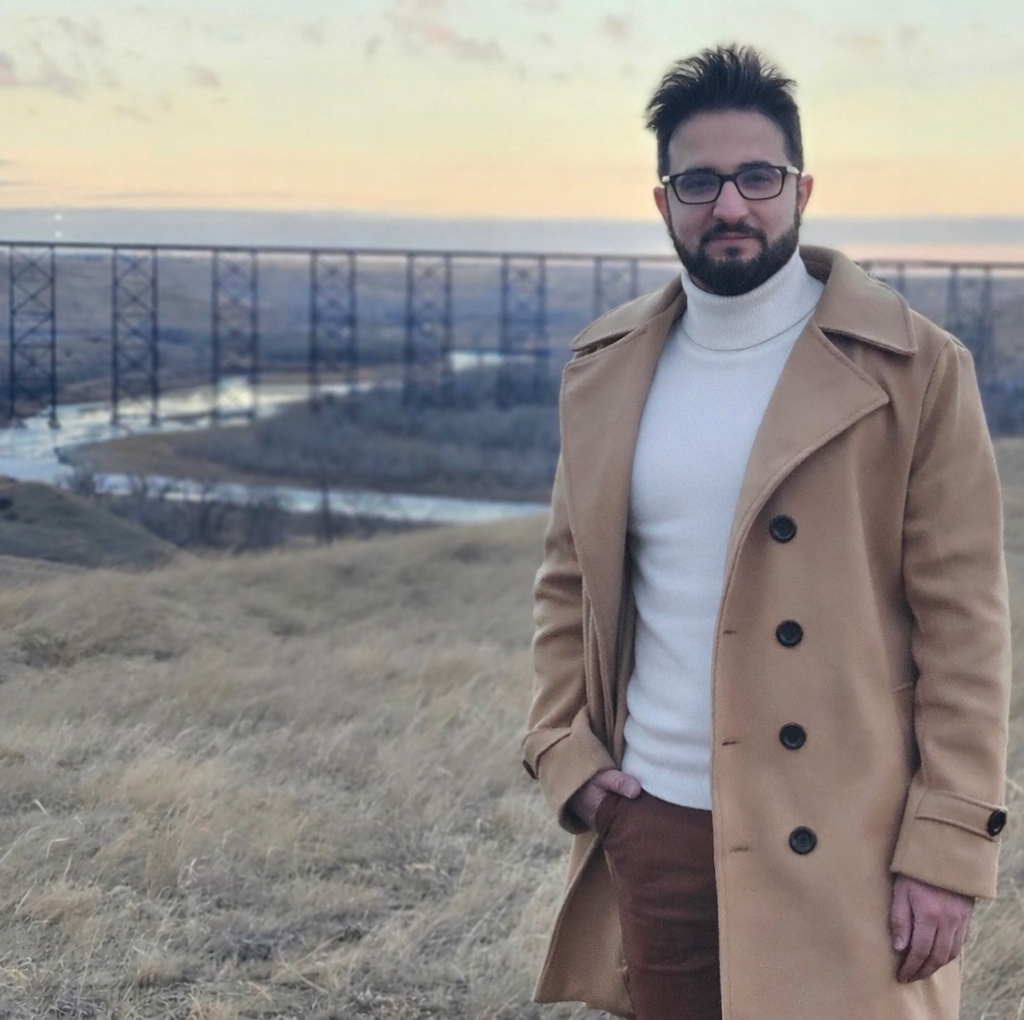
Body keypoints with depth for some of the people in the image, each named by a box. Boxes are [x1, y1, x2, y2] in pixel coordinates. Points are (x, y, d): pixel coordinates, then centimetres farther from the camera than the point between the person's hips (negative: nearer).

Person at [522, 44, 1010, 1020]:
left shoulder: (914, 371, -6)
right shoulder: (605, 369, 7)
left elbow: (962, 623, -7)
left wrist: (946, 847, -12)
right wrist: (563, 753, 3)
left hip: (838, 850, -4)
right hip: (652, 829, 4)